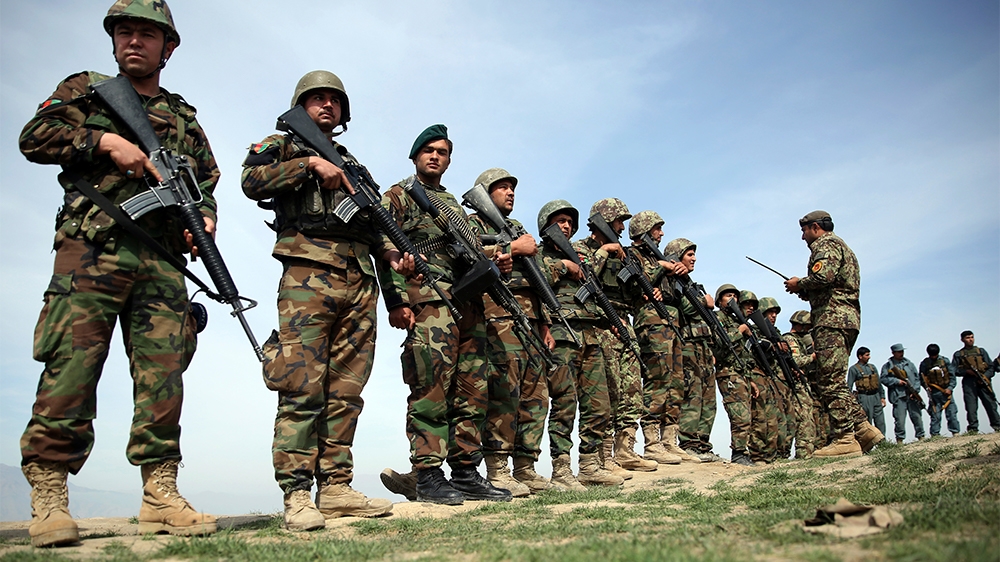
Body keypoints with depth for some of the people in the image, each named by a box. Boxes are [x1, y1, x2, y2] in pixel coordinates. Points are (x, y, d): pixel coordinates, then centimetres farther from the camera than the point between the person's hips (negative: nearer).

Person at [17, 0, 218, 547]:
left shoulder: (185, 119, 23)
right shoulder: (85, 90, 17)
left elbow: (207, 184, 21)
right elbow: (34, 137, 5)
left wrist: (205, 218, 0)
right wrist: (106, 141, -7)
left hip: (161, 261, 3)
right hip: (90, 250, -2)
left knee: (162, 374, -3)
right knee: (70, 368, -9)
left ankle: (160, 495, 1)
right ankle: (47, 497, -3)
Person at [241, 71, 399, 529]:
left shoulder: (351, 162, 30)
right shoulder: (281, 146, 16)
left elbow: (373, 222, 23)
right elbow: (252, 181, -5)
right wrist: (311, 164, -10)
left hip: (359, 282, 5)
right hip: (308, 274, -5)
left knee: (345, 391, 2)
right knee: (303, 388, -11)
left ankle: (336, 487, 6)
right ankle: (296, 495, -8)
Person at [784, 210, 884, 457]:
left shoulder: (826, 244, -3)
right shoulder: (840, 246, 29)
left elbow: (822, 277, -22)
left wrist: (798, 284, -5)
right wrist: (804, 291, 16)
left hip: (832, 319, -11)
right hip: (846, 318, 11)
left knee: (830, 382, -12)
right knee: (832, 382, 11)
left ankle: (845, 439, -13)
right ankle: (863, 429, 7)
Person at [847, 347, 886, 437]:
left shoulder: (872, 367, 15)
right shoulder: (854, 369, -3)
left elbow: (879, 383, 20)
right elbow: (849, 386, -5)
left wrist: (882, 397, 14)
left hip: (876, 396, 6)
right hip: (864, 398, -6)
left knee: (880, 421, 5)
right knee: (867, 422, -4)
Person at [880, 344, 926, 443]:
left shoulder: (909, 364, 14)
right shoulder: (887, 366, 4)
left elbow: (917, 377, 11)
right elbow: (883, 379, -3)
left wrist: (915, 390, -1)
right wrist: (897, 381, -12)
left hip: (912, 395, 3)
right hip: (898, 396, -3)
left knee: (917, 416, 6)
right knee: (900, 419, -5)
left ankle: (921, 436, 18)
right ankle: (899, 439, 2)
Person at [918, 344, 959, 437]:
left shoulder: (945, 361, 3)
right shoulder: (924, 364, 2)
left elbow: (952, 375, 3)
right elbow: (922, 378, 8)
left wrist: (950, 388, -7)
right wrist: (927, 387, -8)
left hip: (946, 391, 1)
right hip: (934, 393, -1)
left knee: (952, 413, 0)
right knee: (935, 415, -1)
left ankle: (955, 432, 8)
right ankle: (934, 435, 2)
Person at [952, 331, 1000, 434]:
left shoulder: (981, 351, 18)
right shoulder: (958, 354, 14)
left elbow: (991, 366, 11)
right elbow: (954, 370, 7)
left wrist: (986, 376, -7)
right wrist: (967, 371, -9)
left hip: (983, 381, 1)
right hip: (969, 382, -1)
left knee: (991, 404, -5)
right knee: (971, 407, -6)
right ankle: (973, 429, -6)